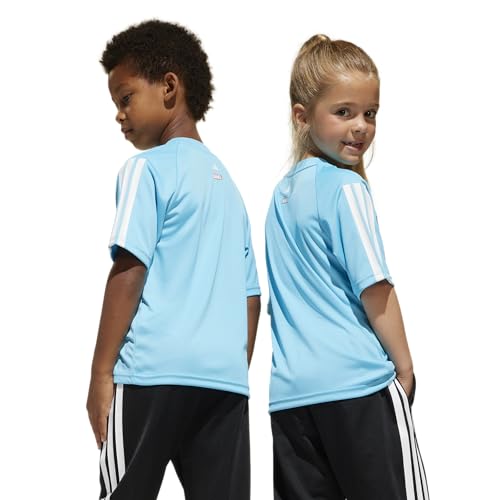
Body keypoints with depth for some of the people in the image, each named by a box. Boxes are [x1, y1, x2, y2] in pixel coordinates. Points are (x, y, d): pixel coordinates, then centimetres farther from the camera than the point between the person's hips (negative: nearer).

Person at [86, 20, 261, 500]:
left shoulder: (148, 168, 0)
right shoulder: (226, 180, 21)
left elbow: (129, 271, -10)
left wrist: (101, 372, -8)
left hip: (155, 371, -6)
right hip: (225, 377, 6)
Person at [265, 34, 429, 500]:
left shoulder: (282, 192, 15)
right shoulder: (346, 188, -8)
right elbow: (373, 289, -11)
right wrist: (404, 365, -1)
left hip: (289, 391, 7)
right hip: (358, 384, -7)